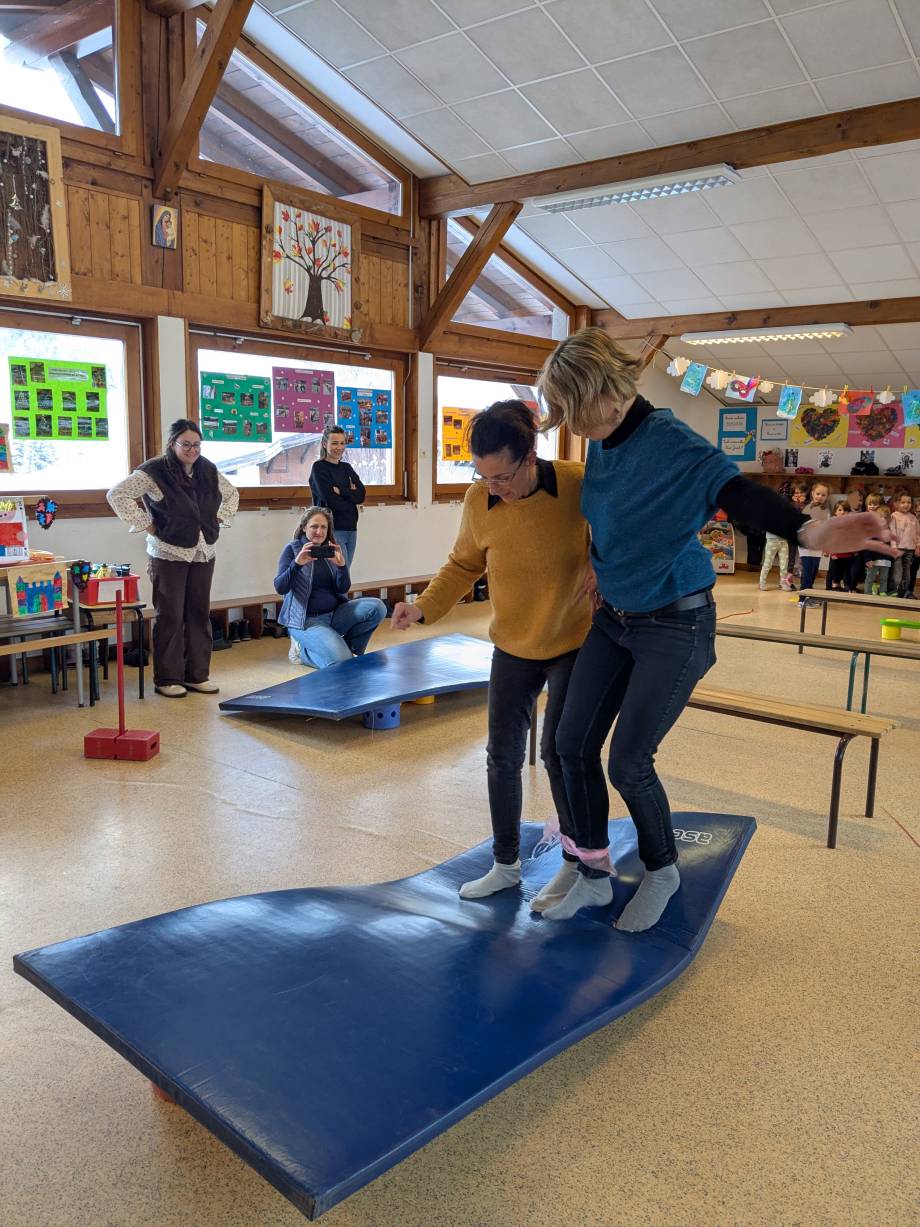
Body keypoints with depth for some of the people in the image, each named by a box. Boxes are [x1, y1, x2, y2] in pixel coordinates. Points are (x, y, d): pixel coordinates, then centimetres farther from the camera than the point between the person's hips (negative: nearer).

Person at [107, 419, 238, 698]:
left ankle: (197, 675, 19)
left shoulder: (208, 471, 8)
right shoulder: (154, 471, -11)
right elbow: (117, 495, -16)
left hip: (203, 554, 6)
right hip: (169, 555, -6)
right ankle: (167, 679, 10)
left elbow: (232, 494, 25)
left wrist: (219, 520, 11)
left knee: (199, 615, 9)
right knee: (170, 617, -1)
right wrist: (146, 524, -15)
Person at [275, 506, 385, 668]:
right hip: (307, 620, -5)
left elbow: (343, 589, 0)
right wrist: (297, 563, -30)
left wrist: (341, 565, -19)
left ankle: (344, 647, 0)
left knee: (377, 607, -16)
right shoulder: (292, 550, -3)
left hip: (335, 614, 5)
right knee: (341, 661, -27)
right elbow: (280, 588, -15)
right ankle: (303, 650, 1)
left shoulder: (334, 549, 8)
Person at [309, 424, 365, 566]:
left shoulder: (346, 467, 15)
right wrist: (351, 494, -1)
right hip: (332, 529, -6)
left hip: (351, 528, 6)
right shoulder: (319, 468, -3)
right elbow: (331, 500, -14)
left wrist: (341, 492, -12)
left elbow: (362, 495, 2)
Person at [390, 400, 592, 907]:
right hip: (512, 647, 3)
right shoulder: (479, 501, -15)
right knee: (502, 756, 7)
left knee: (558, 751, -3)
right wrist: (423, 605, -14)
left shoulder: (579, 484, -21)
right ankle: (505, 864, 26)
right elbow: (464, 564, -1)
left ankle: (575, 863, 20)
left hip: (575, 643, -3)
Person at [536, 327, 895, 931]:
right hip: (614, 616, 7)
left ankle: (662, 873, 28)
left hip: (675, 627, -7)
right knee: (574, 743, 5)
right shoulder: (601, 442, -1)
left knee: (628, 763, -3)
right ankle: (594, 877, 24)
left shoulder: (670, 441, -23)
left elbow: (736, 490, -38)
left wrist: (808, 529, -56)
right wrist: (600, 566, 7)